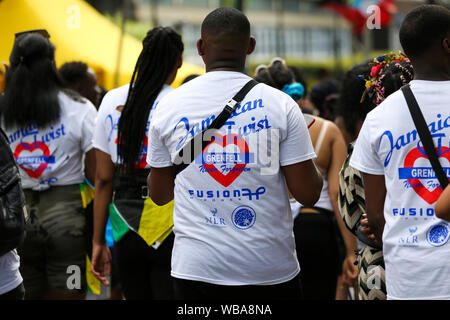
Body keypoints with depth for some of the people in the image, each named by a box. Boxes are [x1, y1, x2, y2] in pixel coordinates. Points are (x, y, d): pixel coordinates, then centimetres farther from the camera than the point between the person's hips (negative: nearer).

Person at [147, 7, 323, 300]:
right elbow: (308, 193, -5)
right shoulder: (280, 104, -4)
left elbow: (159, 194, 11)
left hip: (196, 268, 1)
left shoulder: (169, 106, 1)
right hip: (272, 269, -1)